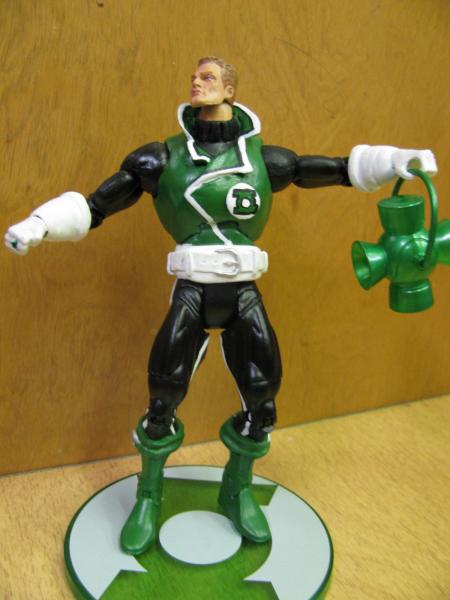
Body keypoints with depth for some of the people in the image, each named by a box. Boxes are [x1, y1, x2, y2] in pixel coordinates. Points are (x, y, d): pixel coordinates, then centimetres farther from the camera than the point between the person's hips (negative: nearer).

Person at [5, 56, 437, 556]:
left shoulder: (260, 157, 6)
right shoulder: (165, 157, 2)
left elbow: (335, 169, 10)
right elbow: (97, 205, 0)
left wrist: (397, 160, 2)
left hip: (243, 294, 2)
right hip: (192, 294, -1)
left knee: (261, 402, 2)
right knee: (162, 403, -3)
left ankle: (237, 492, 29)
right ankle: (148, 498, 24)